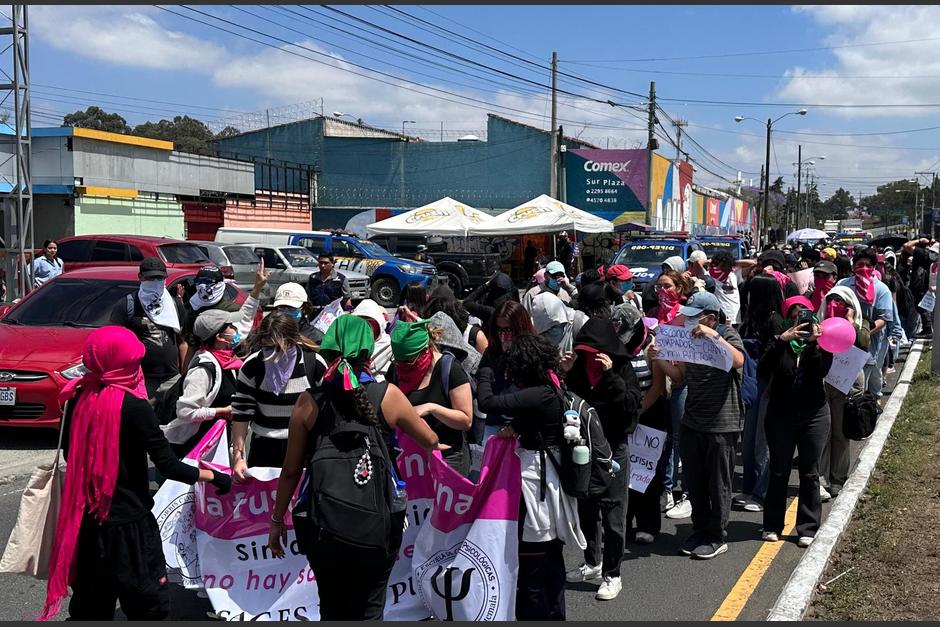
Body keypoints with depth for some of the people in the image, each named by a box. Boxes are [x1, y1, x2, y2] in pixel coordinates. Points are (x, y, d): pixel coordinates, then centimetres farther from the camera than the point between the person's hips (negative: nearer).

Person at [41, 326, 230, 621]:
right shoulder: (134, 406, -19)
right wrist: (216, 478, -6)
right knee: (149, 605, 7)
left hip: (85, 520, 6)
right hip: (127, 522, -6)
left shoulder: (77, 397, -2)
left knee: (90, 606, 19)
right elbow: (168, 466, -18)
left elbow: (69, 452, 10)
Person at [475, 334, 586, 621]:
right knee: (552, 561, 20)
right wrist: (518, 427, -1)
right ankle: (554, 616, 32)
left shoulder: (537, 395, -22)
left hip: (536, 480, -10)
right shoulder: (554, 390, 5)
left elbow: (487, 402, -24)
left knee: (530, 568, 0)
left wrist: (485, 374, -8)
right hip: (552, 479, 10)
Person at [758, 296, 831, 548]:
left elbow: (823, 370, -16)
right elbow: (763, 369, -18)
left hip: (813, 415, 0)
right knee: (778, 472, 7)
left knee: (809, 473, 6)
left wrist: (813, 343, -26)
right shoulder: (780, 341, -1)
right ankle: (772, 525, 17)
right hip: (780, 414, 0)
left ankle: (808, 528, 14)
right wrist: (782, 340, -27)